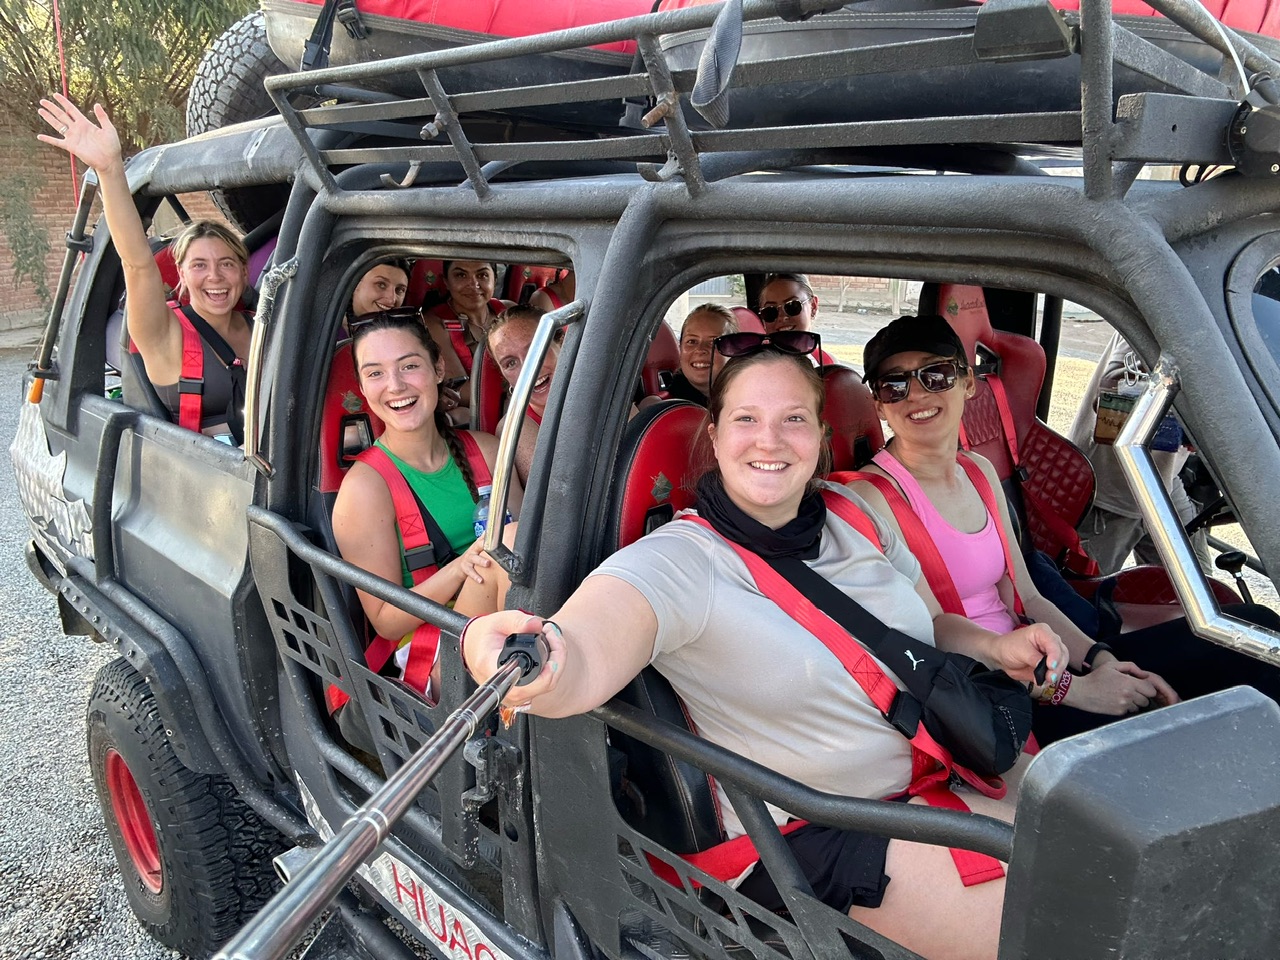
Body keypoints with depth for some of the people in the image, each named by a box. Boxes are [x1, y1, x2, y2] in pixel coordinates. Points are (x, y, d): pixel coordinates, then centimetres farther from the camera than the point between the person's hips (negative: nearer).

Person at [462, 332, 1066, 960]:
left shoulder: (854, 514, 1)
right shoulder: (679, 562, -20)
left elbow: (923, 624, 18)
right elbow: (582, 660, -40)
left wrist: (995, 646, -2)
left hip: (928, 788, 7)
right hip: (816, 839, -6)